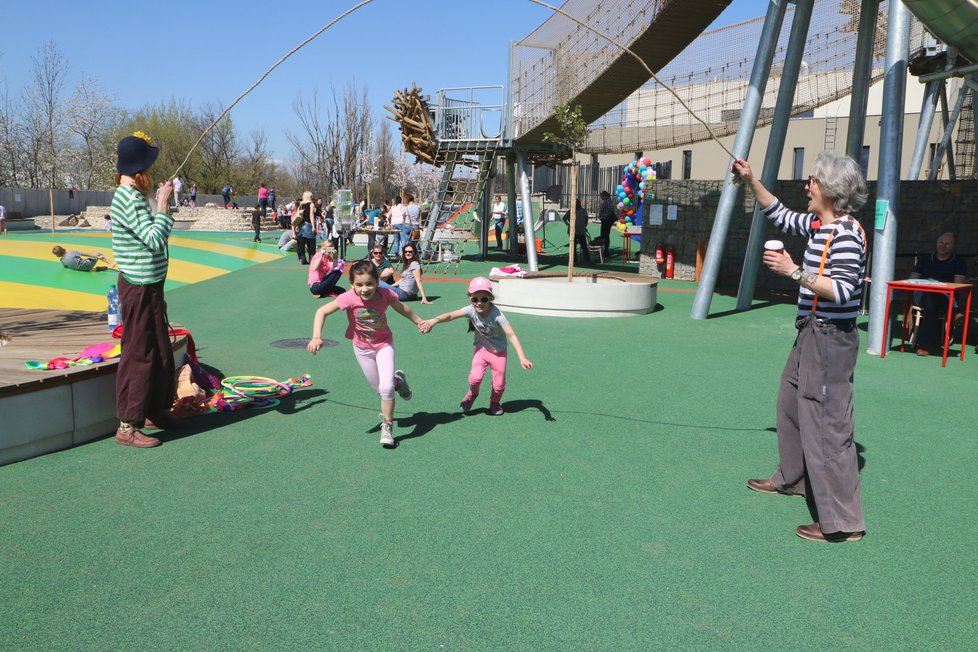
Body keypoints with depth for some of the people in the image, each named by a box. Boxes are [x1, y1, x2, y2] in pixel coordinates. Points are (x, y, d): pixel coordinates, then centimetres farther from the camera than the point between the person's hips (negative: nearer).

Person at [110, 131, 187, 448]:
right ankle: (127, 425, 2)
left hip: (149, 286, 11)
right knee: (139, 353, -6)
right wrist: (163, 204, -21)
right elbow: (155, 240, -28)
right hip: (140, 288, -11)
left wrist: (160, 202, 15)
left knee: (161, 351, 18)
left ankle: (156, 412, 30)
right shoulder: (129, 199, -18)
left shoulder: (133, 195, 13)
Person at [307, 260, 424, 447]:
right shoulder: (349, 298, -29)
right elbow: (322, 312, -22)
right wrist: (316, 337, -34)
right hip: (362, 348, 1)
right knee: (379, 388, 14)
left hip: (384, 344, -1)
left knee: (386, 387, -16)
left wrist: (420, 322, 9)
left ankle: (387, 427, 3)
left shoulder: (385, 294, -24)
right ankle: (397, 380, 48)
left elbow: (402, 308, -4)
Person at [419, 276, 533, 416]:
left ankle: (495, 402, 38)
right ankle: (472, 394, 17)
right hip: (481, 348, 2)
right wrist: (433, 321, -56)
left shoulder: (496, 314, -31)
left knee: (498, 385, 5)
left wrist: (522, 358, -46)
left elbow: (511, 335, -36)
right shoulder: (471, 310, -23)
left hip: (499, 352, -1)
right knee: (475, 377, -18)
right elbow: (451, 315, -36)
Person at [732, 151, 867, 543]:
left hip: (830, 340, -11)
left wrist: (793, 271, -24)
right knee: (791, 404, 24)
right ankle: (791, 478, 45)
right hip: (811, 334, 11)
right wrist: (751, 181, 19)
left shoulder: (846, 233, -19)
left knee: (827, 423, -9)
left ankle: (843, 522, -2)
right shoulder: (817, 225, 9)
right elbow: (779, 215, 26)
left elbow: (843, 291, -27)